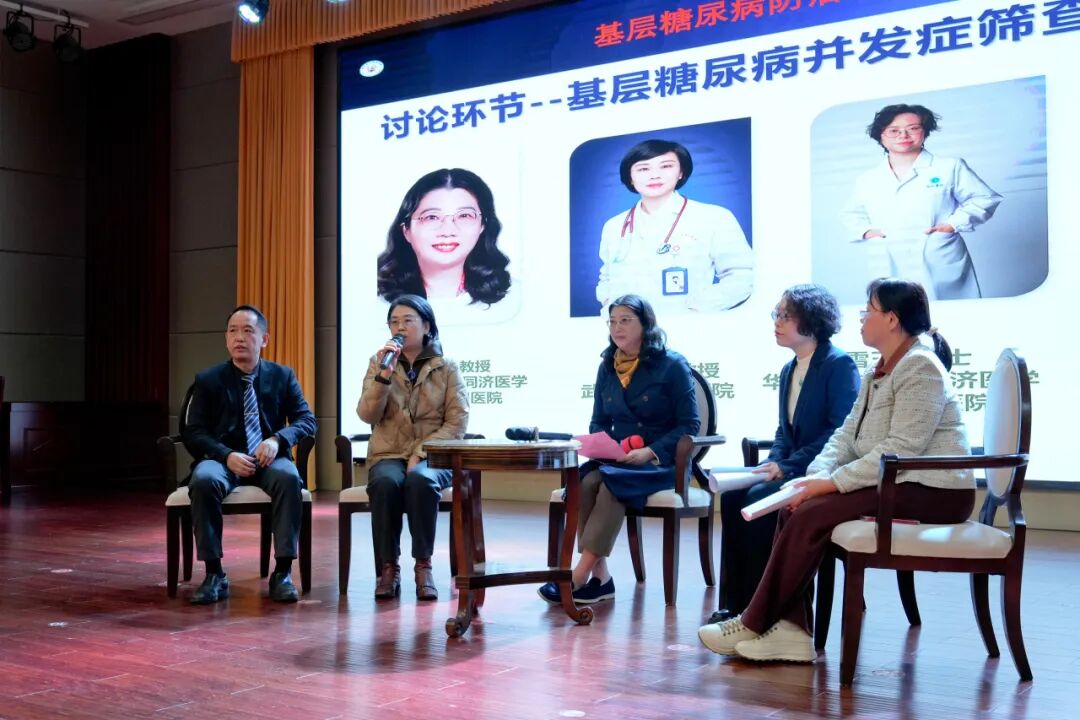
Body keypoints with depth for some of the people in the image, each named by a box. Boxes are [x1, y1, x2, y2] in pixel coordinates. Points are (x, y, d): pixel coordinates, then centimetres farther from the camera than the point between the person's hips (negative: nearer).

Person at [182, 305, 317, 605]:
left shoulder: (283, 376, 10)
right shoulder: (208, 380, 8)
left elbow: (308, 420, 3)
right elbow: (193, 432, 2)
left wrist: (277, 439, -19)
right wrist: (227, 456, -17)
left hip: (269, 460, 0)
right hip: (223, 459, 0)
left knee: (288, 477, -35)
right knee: (203, 480, -35)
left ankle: (283, 573, -27)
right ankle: (214, 575, -25)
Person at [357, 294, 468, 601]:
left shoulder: (447, 368, 5)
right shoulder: (378, 363, 10)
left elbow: (457, 423, -2)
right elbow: (368, 415, -2)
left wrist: (420, 454, -14)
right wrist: (384, 374, -17)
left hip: (432, 456, -1)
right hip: (388, 455, 1)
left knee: (420, 480, -35)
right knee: (385, 482, -33)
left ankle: (423, 566, -22)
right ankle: (388, 567, -20)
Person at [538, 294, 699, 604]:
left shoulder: (672, 365, -3)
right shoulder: (607, 367, 12)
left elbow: (690, 425, -5)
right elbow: (598, 423, 19)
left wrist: (651, 452, -18)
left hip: (662, 462, -4)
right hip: (617, 460, 5)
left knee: (612, 482, -34)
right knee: (586, 482, -29)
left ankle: (580, 576, -31)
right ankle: (599, 578, -29)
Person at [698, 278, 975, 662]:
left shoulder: (920, 368, -15)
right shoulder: (880, 371, 17)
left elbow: (900, 451, -23)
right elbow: (848, 433, 12)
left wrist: (833, 482, -21)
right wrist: (817, 474, -7)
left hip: (932, 493, -9)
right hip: (896, 484, 10)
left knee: (812, 516, -21)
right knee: (795, 510, -7)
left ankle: (754, 625, -11)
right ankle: (793, 630, -13)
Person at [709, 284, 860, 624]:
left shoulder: (840, 365, -11)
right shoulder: (789, 370, 15)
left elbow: (842, 432, -19)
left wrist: (787, 467, -21)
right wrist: (773, 463, -1)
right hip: (793, 470, 8)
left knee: (759, 498, -27)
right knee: (733, 495, -15)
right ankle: (735, 602, -12)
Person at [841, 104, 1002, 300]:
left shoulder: (949, 167, 8)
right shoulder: (867, 180, 16)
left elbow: (984, 198, 8)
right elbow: (853, 215, 30)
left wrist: (953, 224, -5)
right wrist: (865, 231, 9)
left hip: (941, 267, -2)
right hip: (890, 272, 2)